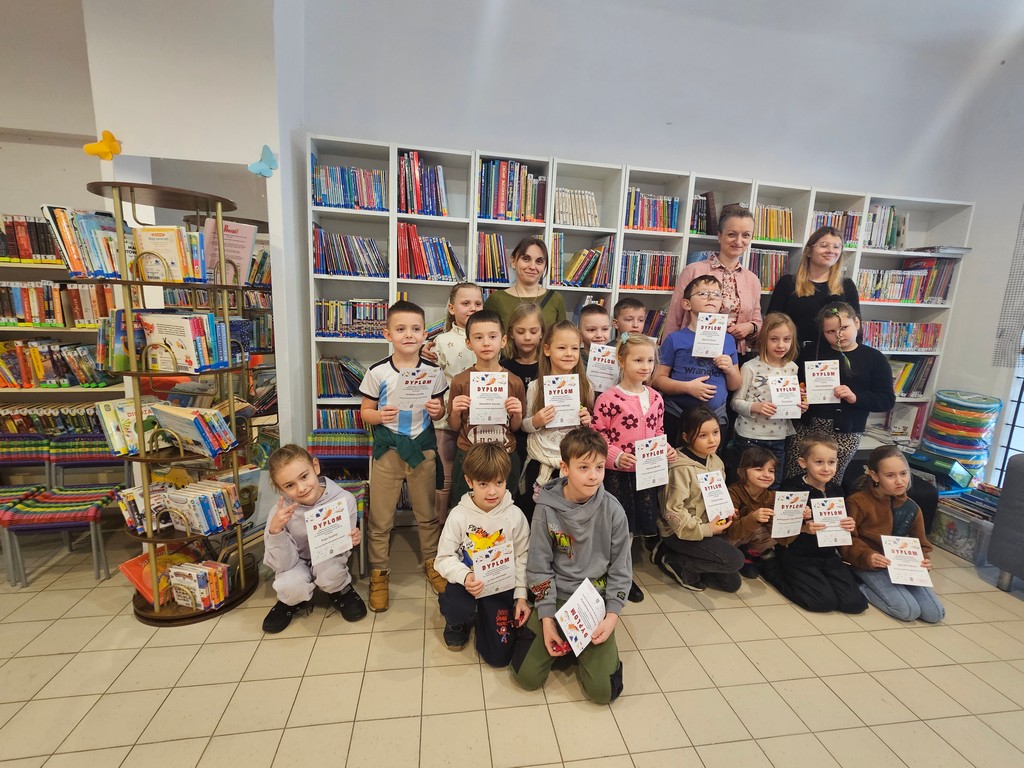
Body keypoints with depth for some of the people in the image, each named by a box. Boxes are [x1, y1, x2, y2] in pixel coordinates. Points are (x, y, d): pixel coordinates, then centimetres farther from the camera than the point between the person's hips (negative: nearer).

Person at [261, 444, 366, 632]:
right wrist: (275, 530, -38)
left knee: (328, 571, -33)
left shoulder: (344, 499, -27)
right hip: (297, 563, 1)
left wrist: (349, 541, -35)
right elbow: (284, 565, -23)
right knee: (290, 586, -31)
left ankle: (341, 591, 4)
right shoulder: (281, 512, -25)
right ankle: (293, 601, 7)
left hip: (329, 560, 0)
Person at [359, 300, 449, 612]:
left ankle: (432, 563, 37)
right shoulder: (377, 372, -7)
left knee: (427, 514, 15)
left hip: (422, 448, 1)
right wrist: (379, 415, -21)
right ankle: (379, 572, 29)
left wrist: (437, 410, -15)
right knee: (380, 518, 8)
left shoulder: (432, 371, -3)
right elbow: (365, 410, 0)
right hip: (387, 448, -1)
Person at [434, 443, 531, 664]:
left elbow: (522, 558, -1)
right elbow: (444, 558, -9)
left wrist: (521, 596, -4)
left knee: (499, 656, -3)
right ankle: (458, 621, 7)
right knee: (460, 610, -36)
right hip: (466, 582, -1)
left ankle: (482, 617, 30)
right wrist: (465, 576, -28)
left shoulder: (514, 515, -10)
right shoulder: (459, 515, -13)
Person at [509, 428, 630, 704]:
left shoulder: (612, 510, -12)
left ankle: (587, 645, 20)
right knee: (527, 677, -6)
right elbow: (539, 567, -6)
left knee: (603, 690, -8)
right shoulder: (547, 508, -13)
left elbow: (621, 568, -2)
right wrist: (547, 619, -10)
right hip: (555, 596, 0)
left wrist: (612, 616, -11)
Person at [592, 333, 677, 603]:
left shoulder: (656, 398, 5)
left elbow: (658, 433, 15)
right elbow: (597, 437, -13)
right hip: (617, 474, -6)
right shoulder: (609, 399, -14)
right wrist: (616, 457, -25)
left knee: (643, 525, 16)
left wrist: (666, 449, -3)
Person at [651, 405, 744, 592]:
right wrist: (704, 530, -20)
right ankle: (677, 564, -3)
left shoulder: (716, 461, 1)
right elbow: (673, 512, -24)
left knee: (732, 583, 9)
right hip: (680, 532, -8)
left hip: (709, 527, 8)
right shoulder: (681, 469, -25)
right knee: (735, 560, -18)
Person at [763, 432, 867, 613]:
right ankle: (770, 566, 0)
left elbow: (839, 523, 15)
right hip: (796, 556, -6)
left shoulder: (836, 489, 4)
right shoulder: (792, 489, -16)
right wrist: (803, 527, -32)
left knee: (855, 603, -5)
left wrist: (848, 525, -7)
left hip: (828, 555, 6)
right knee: (825, 601, -16)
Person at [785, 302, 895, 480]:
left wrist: (855, 397, -16)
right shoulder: (812, 352, 8)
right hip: (807, 426, 2)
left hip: (845, 432, -1)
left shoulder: (874, 358, 4)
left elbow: (887, 400, 1)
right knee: (792, 480, 3)